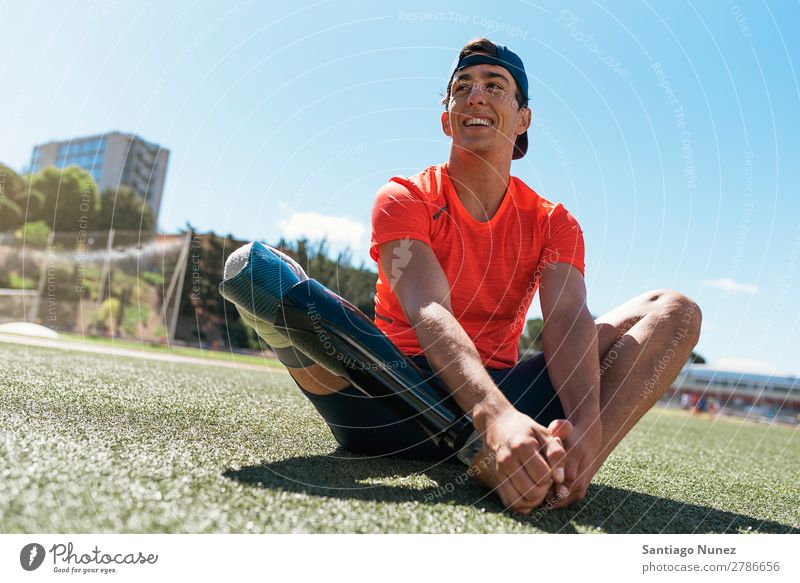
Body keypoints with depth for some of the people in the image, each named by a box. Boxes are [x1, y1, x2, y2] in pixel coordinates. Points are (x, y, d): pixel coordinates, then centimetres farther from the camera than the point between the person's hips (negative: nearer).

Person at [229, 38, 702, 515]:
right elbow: (429, 313, -21)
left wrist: (586, 426, -34)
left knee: (675, 311, -9)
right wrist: (494, 416, -39)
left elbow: (568, 319, -13)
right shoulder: (404, 198, -3)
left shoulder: (553, 223, 7)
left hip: (501, 391, 3)